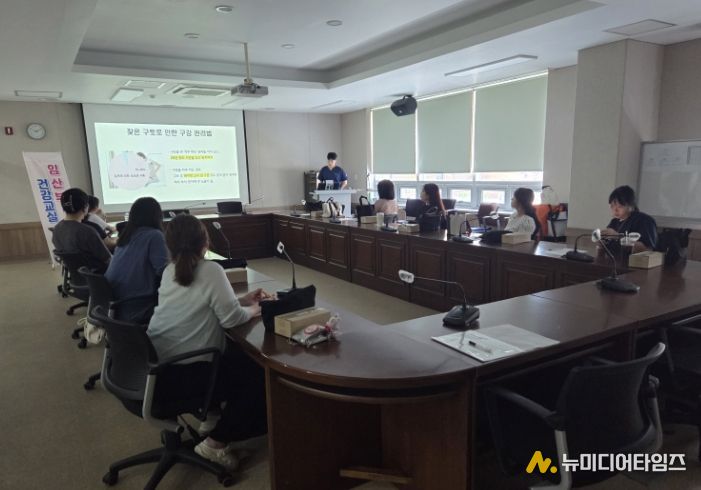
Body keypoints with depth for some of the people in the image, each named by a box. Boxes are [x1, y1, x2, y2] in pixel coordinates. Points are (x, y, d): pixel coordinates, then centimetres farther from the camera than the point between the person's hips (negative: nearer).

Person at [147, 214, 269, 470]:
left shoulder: (169, 272, 7)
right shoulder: (211, 270, -17)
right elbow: (231, 318, -15)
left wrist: (242, 300, 16)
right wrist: (252, 310, 6)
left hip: (156, 367, 9)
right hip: (182, 375, -9)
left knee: (238, 356, 24)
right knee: (258, 375, 7)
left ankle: (211, 415, 31)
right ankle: (216, 442, 9)